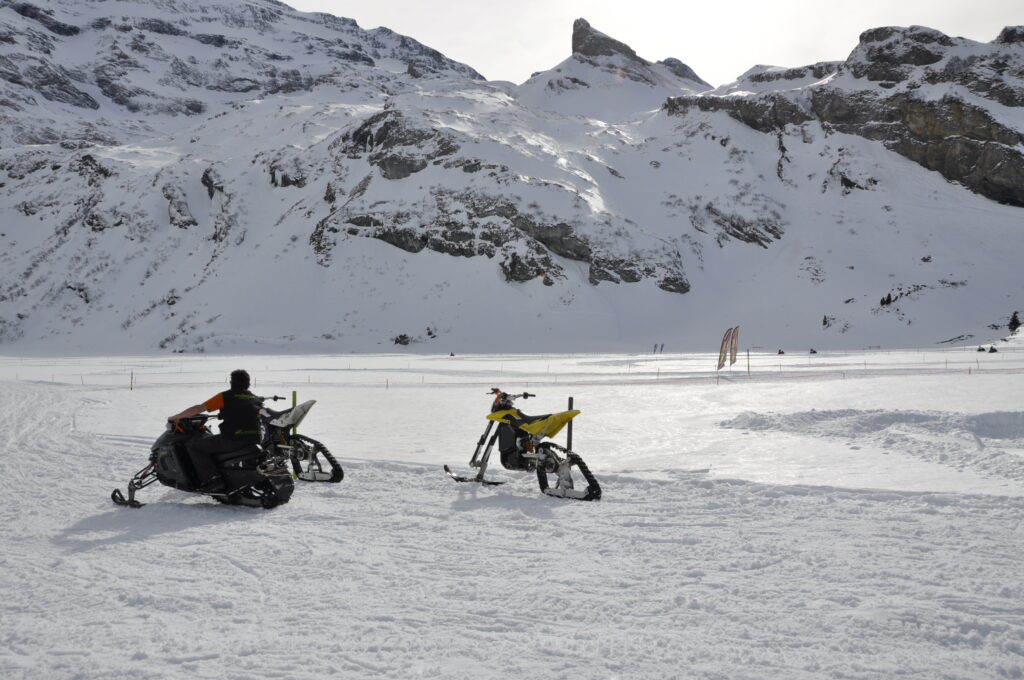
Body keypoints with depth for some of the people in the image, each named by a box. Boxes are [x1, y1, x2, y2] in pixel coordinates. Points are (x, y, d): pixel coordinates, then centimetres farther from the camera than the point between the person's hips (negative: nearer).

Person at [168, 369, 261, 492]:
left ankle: (213, 479, -8)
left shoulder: (225, 397, -4)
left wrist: (175, 417, 5)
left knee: (193, 446, 4)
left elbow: (198, 408, -6)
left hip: (233, 438, -7)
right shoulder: (255, 399, 13)